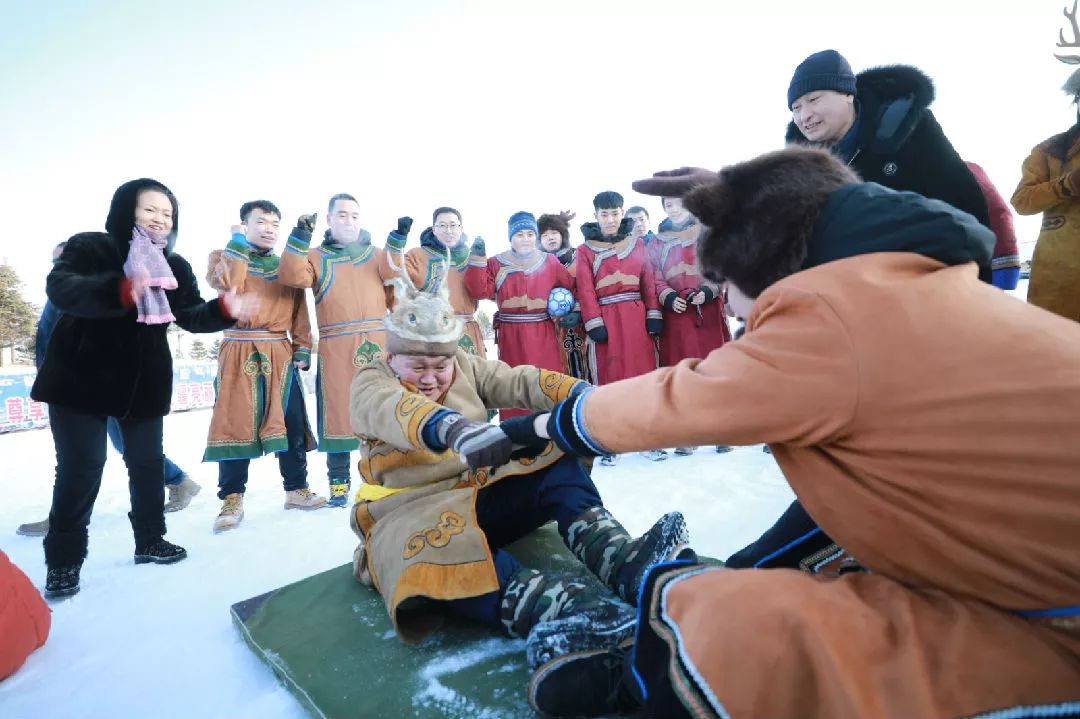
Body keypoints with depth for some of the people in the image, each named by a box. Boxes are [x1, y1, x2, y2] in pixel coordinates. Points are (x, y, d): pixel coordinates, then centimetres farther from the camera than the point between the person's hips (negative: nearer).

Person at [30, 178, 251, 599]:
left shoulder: (175, 266, 4)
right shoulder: (89, 247, -9)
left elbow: (192, 316, -4)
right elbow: (61, 289, -28)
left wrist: (225, 309, -27)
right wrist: (121, 290, -49)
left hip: (144, 380, 4)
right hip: (82, 376, -4)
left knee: (147, 462, 10)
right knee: (80, 467, -2)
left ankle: (150, 541, 26)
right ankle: (63, 560, 14)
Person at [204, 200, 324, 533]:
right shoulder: (224, 256, 8)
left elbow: (299, 312, 11)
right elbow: (227, 284, -16)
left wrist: (303, 349, 1)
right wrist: (238, 242, -8)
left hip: (280, 353, 3)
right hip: (239, 353, -2)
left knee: (291, 422, 4)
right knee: (236, 423, -2)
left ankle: (296, 489, 16)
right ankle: (232, 499, 7)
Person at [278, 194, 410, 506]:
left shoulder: (374, 252, 18)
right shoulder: (317, 256, 14)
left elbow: (391, 271, -2)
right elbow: (292, 276, -5)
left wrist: (398, 239, -11)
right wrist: (300, 237, -12)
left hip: (377, 342, 1)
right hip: (336, 349, -1)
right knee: (338, 410, 1)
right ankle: (339, 483, 11)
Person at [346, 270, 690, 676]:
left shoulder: (464, 367, 6)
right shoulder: (371, 383, -7)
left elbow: (520, 382, -9)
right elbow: (397, 411, -32)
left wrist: (584, 395, -29)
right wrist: (454, 429, -55)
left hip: (483, 493, 5)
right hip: (411, 511, -4)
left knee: (554, 463, -15)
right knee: (435, 551, -38)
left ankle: (624, 564, -34)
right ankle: (560, 610, -58)